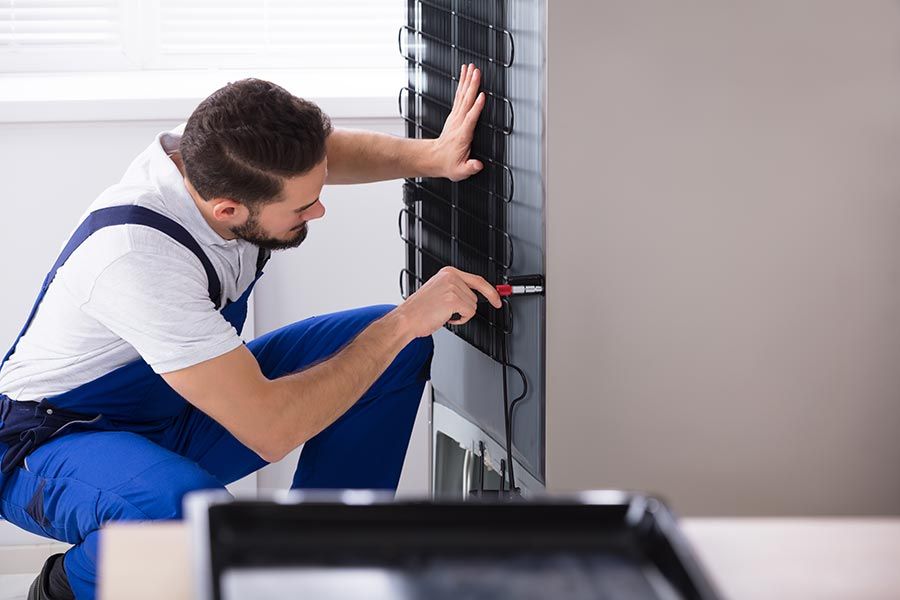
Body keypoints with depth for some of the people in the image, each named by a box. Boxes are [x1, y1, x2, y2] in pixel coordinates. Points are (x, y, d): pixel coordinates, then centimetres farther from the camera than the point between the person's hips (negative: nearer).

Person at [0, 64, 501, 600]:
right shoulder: (137, 258, -39)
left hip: (182, 415, 8)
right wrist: (404, 322, -32)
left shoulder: (213, 156, -16)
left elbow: (326, 151, 9)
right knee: (190, 510, -43)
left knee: (402, 351, -5)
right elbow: (270, 428, -38)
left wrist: (430, 156, -11)